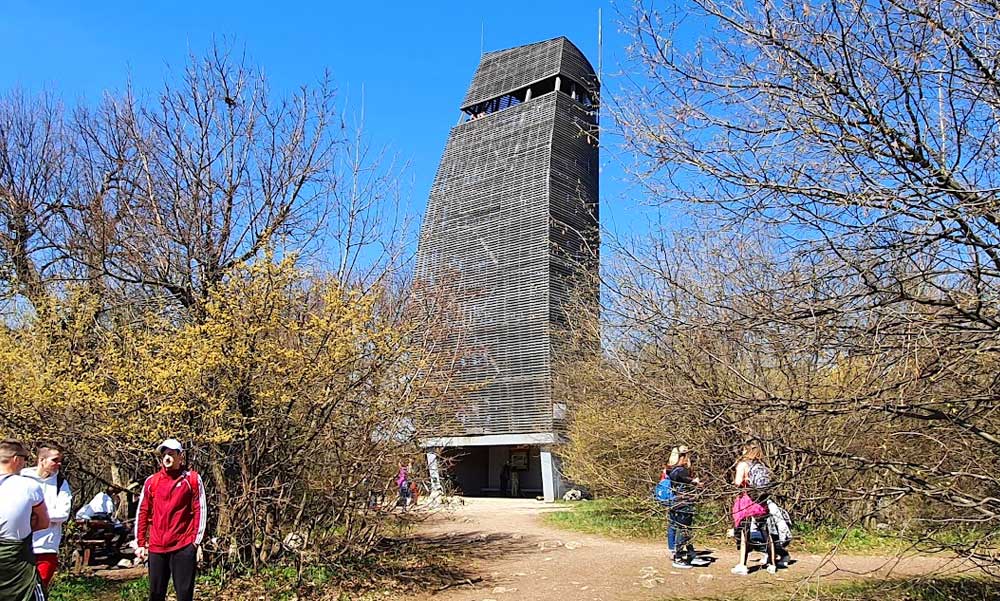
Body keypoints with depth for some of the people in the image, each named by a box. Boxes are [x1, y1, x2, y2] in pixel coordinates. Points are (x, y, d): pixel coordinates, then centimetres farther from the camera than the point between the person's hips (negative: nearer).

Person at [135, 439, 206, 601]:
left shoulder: (192, 479, -1)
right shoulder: (151, 481, 7)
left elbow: (200, 511, -2)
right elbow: (142, 512, 11)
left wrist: (197, 542, -7)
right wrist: (140, 543, 8)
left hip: (183, 546, -3)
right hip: (156, 547, 3)